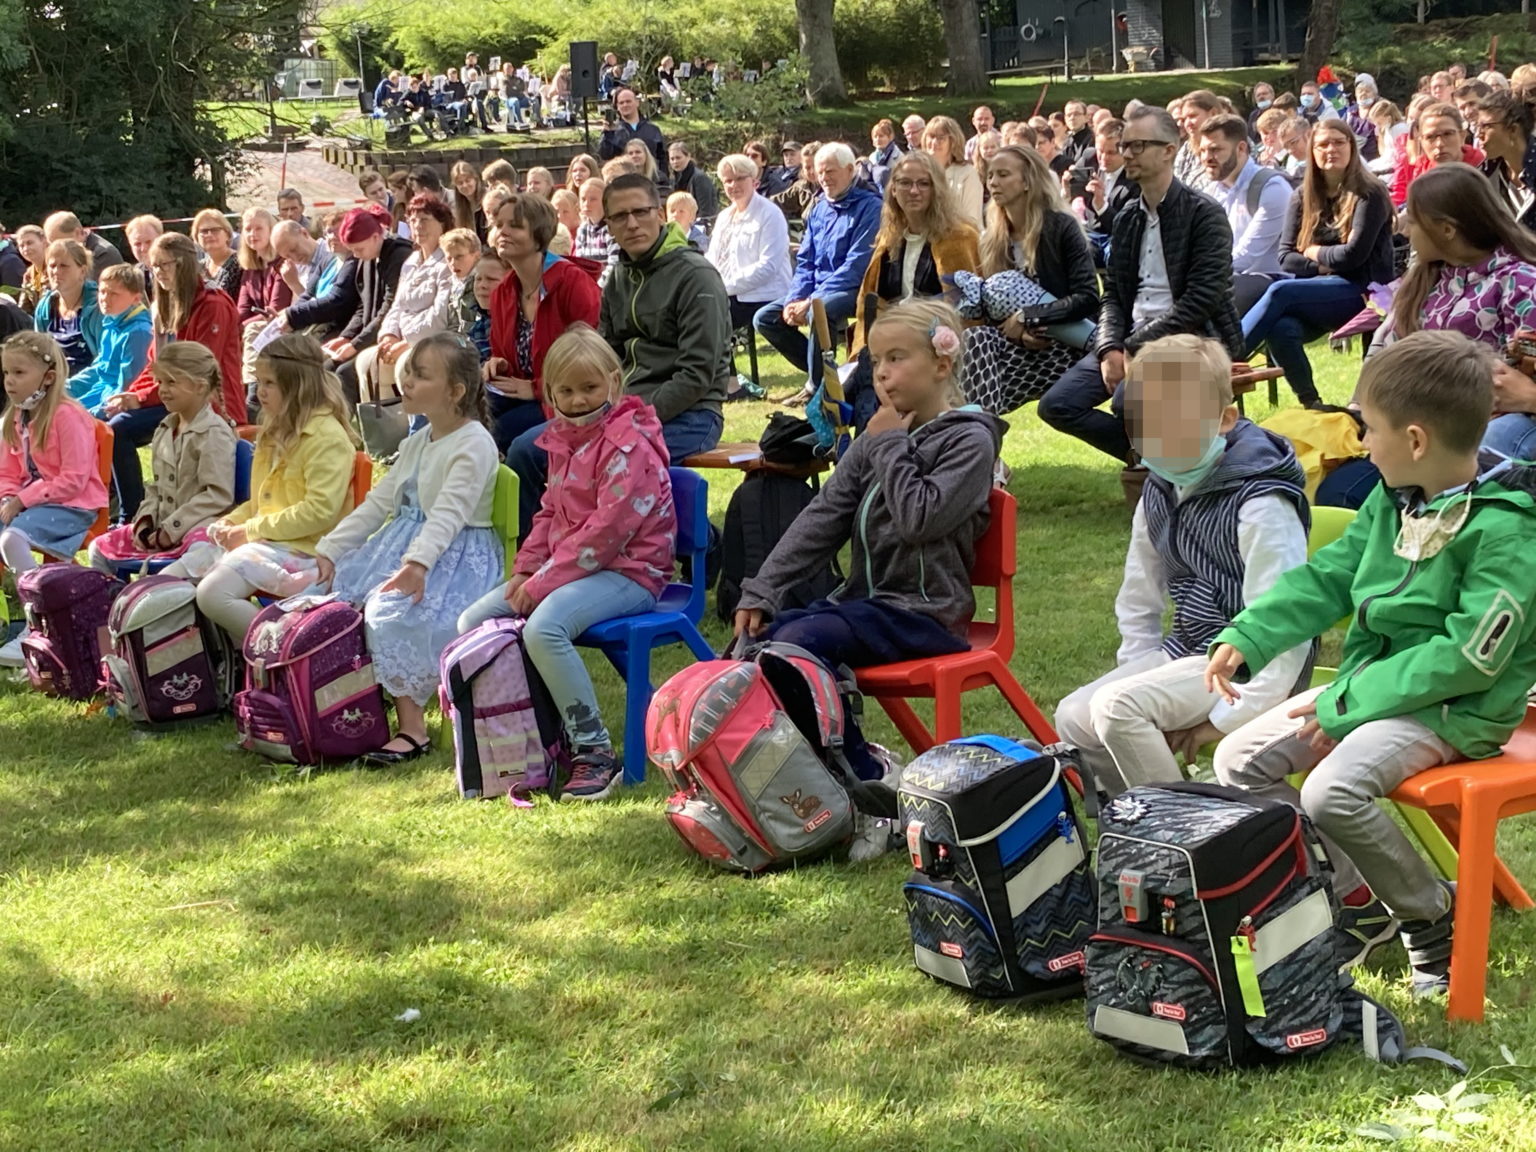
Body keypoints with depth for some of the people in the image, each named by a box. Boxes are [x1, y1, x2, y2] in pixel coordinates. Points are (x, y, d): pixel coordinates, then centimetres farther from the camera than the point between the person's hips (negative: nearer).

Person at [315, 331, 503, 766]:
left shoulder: (474, 444, -12)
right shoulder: (418, 443, 17)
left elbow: (450, 512, -26)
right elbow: (379, 502, 16)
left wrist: (417, 562, -41)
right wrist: (329, 549, 7)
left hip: (456, 555, -9)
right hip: (403, 542, 10)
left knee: (395, 613, -33)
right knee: (334, 593, -7)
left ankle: (412, 726, -24)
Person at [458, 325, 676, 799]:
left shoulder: (628, 445, -15)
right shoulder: (563, 440, 13)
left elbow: (607, 529, -22)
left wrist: (545, 581, -20)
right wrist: (527, 570, 4)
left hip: (627, 571, -10)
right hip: (567, 566, 10)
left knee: (543, 626, -35)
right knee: (473, 621, 1)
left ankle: (595, 752, -27)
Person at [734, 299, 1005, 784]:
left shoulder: (970, 439, -7)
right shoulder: (878, 439, 14)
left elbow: (918, 519, -20)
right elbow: (822, 518, 7)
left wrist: (889, 445, -10)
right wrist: (761, 590, -2)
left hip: (924, 611, -8)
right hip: (862, 598, 8)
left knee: (797, 643, -27)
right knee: (756, 637, -10)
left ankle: (867, 778, -15)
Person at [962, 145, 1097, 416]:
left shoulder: (1062, 227, -7)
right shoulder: (992, 240, 9)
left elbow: (1087, 298, -15)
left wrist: (1027, 317, -19)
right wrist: (1017, 333, -13)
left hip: (1066, 346, -5)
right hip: (1025, 348, 5)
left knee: (977, 340, -28)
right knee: (976, 338, -27)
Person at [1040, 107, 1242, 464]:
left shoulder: (1204, 216, -6)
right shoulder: (1127, 219, 15)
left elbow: (1202, 299, -14)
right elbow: (1112, 294, 13)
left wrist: (1137, 346, -16)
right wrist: (1111, 348, -8)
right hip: (1131, 340, 7)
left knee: (1128, 401, -34)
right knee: (1056, 405, -11)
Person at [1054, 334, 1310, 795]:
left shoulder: (1259, 505, -20)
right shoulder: (1160, 493, 6)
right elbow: (1138, 599, 17)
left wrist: (1229, 715, -22)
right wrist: (1141, 673, 8)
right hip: (1186, 650, 9)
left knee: (1116, 707, -25)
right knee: (1075, 718, -5)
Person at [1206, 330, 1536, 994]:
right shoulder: (1393, 502, 4)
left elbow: (1468, 657, -24)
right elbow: (1326, 577, 10)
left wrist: (1346, 705, -22)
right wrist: (1246, 639, -5)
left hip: (1456, 710, -9)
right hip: (1373, 683, 9)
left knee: (1332, 790, -30)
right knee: (1238, 761, -1)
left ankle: (1431, 912, -3)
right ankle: (1355, 900, 10)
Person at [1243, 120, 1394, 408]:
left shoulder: (1370, 194, -3)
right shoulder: (1303, 196, 11)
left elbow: (1354, 254, -13)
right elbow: (1286, 256, 6)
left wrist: (1314, 252, 0)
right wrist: (1325, 265, -8)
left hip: (1359, 290, -4)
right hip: (1314, 292, 4)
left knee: (1280, 292, -29)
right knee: (1280, 328, -31)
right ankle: (1310, 404, -20)